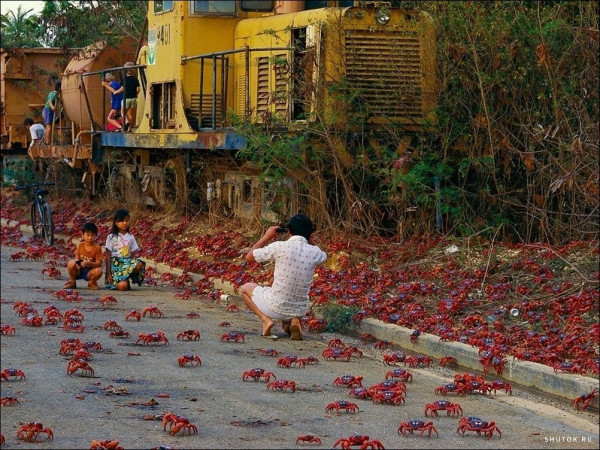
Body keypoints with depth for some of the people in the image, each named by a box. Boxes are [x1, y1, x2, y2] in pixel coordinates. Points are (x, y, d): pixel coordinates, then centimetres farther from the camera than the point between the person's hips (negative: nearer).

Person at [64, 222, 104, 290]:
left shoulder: (97, 248, -11)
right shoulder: (81, 245, -2)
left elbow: (98, 263, -14)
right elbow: (77, 257, 5)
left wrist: (88, 263, -31)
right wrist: (77, 262, -20)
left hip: (89, 272, -2)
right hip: (79, 271, 2)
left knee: (98, 271, -34)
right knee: (71, 263, -29)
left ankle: (91, 283, 2)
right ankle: (72, 282, -3)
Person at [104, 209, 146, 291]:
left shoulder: (130, 237, 11)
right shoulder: (111, 237, 1)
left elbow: (134, 254, 9)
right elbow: (108, 256, -1)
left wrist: (134, 264, -12)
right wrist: (108, 274, -7)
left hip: (127, 262, 4)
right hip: (115, 264, -4)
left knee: (139, 264, -32)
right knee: (122, 287, -29)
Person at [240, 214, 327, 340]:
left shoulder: (280, 247, -17)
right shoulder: (314, 252, -6)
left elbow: (249, 257, 0)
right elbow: (324, 257, 23)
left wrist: (267, 236, 8)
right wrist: (309, 241, 17)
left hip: (275, 307, -3)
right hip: (299, 310, 3)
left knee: (245, 288, 24)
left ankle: (266, 319, 1)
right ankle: (294, 322, 3)